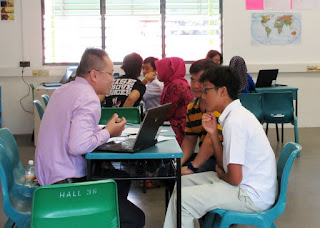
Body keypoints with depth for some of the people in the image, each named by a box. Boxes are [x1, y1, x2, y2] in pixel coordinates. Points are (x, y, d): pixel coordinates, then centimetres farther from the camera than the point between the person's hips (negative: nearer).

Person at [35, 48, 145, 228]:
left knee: (122, 181, 21)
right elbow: (78, 146, -29)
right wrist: (107, 132, -13)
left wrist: (103, 129, 10)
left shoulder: (64, 90, 12)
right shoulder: (89, 99, -18)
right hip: (66, 183, -10)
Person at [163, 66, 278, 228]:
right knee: (184, 182, 14)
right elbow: (225, 165, 11)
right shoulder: (236, 114, 9)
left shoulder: (234, 121, -21)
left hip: (252, 196, -10)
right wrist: (213, 133, 1)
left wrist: (220, 174, -1)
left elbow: (235, 178, -23)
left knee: (182, 199, -15)